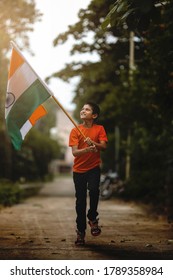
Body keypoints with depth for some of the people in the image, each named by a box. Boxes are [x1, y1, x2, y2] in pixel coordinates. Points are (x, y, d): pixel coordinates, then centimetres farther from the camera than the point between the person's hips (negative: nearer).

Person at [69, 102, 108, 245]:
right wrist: (87, 149, -34)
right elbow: (74, 152, -14)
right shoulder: (75, 130, -5)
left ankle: (92, 217, -2)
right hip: (79, 169, 1)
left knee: (94, 190, -27)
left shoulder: (99, 129, -2)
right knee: (80, 200, 4)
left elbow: (104, 146, -13)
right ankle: (81, 231, 18)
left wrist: (93, 143, -33)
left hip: (94, 167, -1)